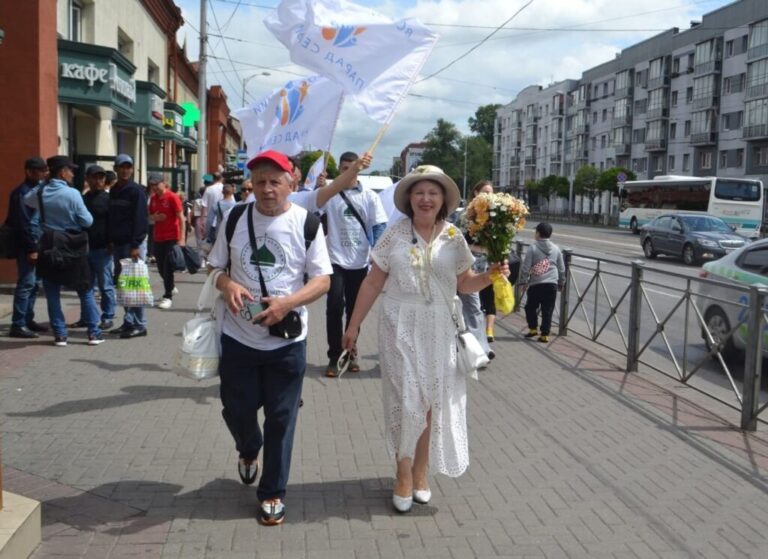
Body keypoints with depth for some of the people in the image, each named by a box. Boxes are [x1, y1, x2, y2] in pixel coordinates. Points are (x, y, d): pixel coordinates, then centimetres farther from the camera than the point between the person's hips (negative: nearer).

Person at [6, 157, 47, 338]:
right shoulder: (22, 192, -11)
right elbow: (23, 223, -17)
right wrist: (31, 248, -19)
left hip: (37, 245, 9)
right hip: (27, 247, -9)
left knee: (34, 284, 13)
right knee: (26, 284, -9)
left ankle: (28, 320, 22)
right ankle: (18, 325, -5)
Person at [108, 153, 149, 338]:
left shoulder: (137, 190, -8)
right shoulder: (113, 191, 14)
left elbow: (141, 219, -15)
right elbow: (111, 218, 17)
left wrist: (136, 245, -20)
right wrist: (110, 240, 9)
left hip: (132, 244, -7)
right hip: (118, 244, 7)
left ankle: (140, 325, -2)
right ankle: (128, 322, 17)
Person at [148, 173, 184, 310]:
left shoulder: (172, 197, -9)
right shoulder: (153, 199, 9)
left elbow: (181, 218, -11)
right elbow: (149, 218, 19)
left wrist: (181, 239, -16)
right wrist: (154, 218, -7)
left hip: (172, 238, -6)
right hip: (158, 238, 6)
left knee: (168, 268, -7)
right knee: (161, 268, 11)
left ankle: (168, 297, 0)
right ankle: (170, 287, 34)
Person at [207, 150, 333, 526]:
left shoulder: (306, 223, -6)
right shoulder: (235, 219, 1)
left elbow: (322, 280, -6)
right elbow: (216, 267, 9)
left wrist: (288, 303, -24)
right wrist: (227, 286, -15)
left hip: (286, 341, -2)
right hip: (238, 337, 2)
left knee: (280, 419, 6)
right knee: (236, 410, 13)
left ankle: (272, 492, 24)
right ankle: (248, 450, 48)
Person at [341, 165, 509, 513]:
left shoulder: (453, 238, 2)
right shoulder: (394, 235, -1)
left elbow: (464, 284, 7)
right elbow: (372, 283, 2)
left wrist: (491, 275, -13)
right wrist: (353, 326, 2)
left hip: (439, 329, 2)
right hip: (400, 327, -1)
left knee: (432, 401, 8)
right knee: (405, 399, 0)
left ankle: (420, 472, 24)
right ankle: (404, 475, 15)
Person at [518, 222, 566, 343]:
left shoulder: (533, 248, -4)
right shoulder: (556, 249, 8)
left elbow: (525, 267, -6)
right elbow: (562, 268, 14)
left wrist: (523, 282, 3)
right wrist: (561, 283, 25)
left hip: (536, 284, -3)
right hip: (552, 284, 3)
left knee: (530, 307, 15)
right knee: (548, 310, 5)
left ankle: (533, 328, 14)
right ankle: (545, 334, 5)